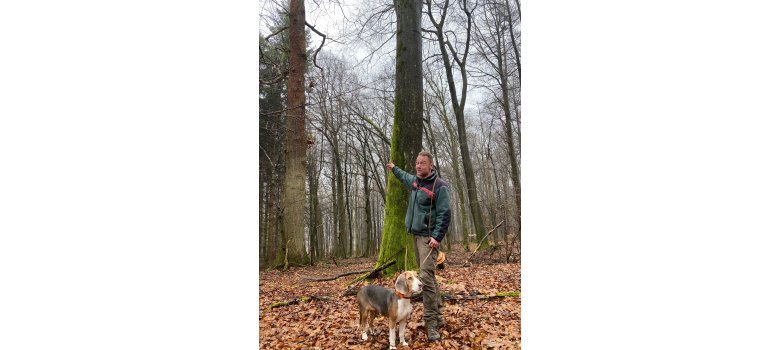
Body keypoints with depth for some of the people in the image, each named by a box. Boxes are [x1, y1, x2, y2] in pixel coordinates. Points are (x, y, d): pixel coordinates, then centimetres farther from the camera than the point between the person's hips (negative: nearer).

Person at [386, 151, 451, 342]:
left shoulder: (439, 186, -12)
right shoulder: (415, 181, 12)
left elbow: (444, 214, -17)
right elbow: (405, 177, 37)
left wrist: (437, 237, -24)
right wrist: (394, 169, 50)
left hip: (428, 237, -8)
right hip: (416, 235, 8)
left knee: (426, 277, -15)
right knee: (428, 277, 11)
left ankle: (431, 322, -10)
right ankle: (438, 316, 19)